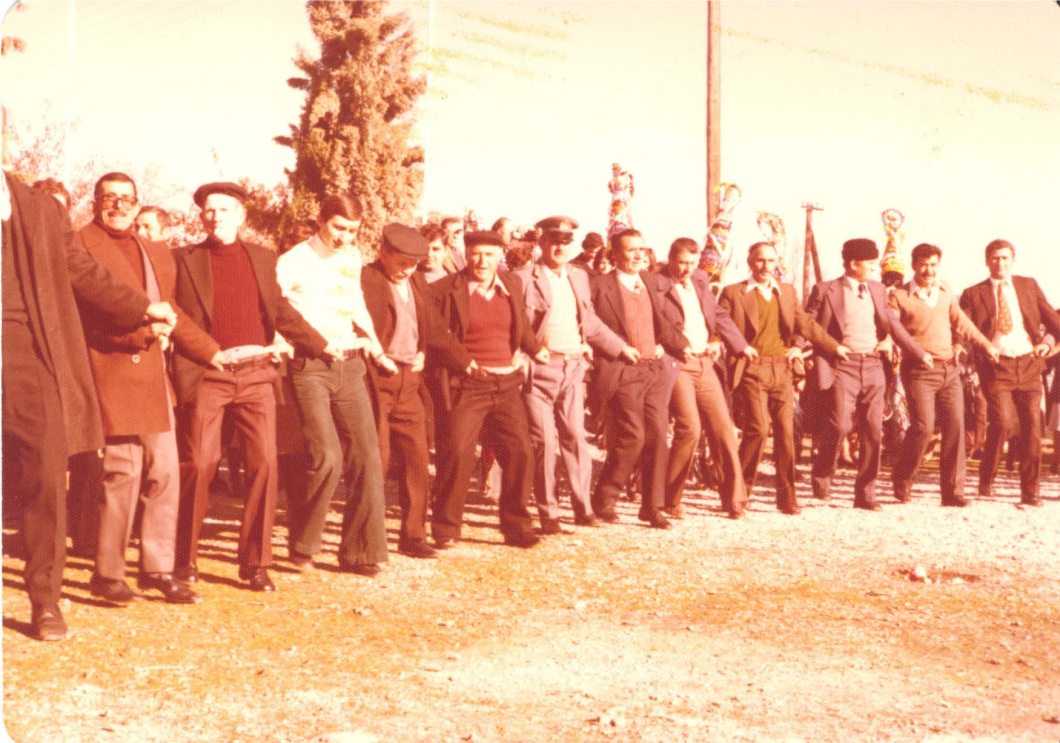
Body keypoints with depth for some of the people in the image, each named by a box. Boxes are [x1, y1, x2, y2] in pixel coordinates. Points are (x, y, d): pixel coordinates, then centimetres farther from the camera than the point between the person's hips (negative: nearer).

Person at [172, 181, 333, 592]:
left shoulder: (262, 258, 14)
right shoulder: (187, 260, 5)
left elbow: (282, 311, 19)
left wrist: (322, 346, 18)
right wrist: (184, 372, -10)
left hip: (256, 373, 3)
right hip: (208, 375, -3)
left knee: (264, 463, -2)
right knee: (200, 464, -6)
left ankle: (255, 562, 8)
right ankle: (185, 560, 10)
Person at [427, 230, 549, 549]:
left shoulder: (512, 286, 12)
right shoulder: (445, 290, -4)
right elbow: (434, 336, -7)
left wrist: (534, 348, 14)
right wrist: (465, 362, -15)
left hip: (507, 384, 5)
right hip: (467, 385, -4)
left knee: (520, 453, 2)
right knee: (456, 454, -9)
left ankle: (516, 526, 16)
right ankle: (445, 529, 3)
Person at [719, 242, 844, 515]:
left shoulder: (788, 291, 16)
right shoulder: (733, 293, 3)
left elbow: (806, 324, 17)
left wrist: (835, 346, 13)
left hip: (782, 369, 4)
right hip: (751, 370, -4)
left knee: (786, 431, 1)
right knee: (757, 428, -14)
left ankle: (787, 496, 10)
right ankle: (739, 490, 0)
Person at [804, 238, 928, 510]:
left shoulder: (877, 290, 16)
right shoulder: (825, 290, 1)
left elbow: (893, 324, 23)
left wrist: (919, 353, 24)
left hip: (872, 366, 5)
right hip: (842, 365, -5)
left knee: (873, 430, 2)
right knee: (840, 424, -16)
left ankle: (865, 493, 12)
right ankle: (822, 476, 9)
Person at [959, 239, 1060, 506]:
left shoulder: (1029, 285, 13)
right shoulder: (974, 294, 6)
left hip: (1029, 364, 3)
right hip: (996, 367, -3)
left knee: (1032, 427, 1)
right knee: (1002, 423, -16)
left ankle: (1030, 491, 12)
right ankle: (986, 482, 4)